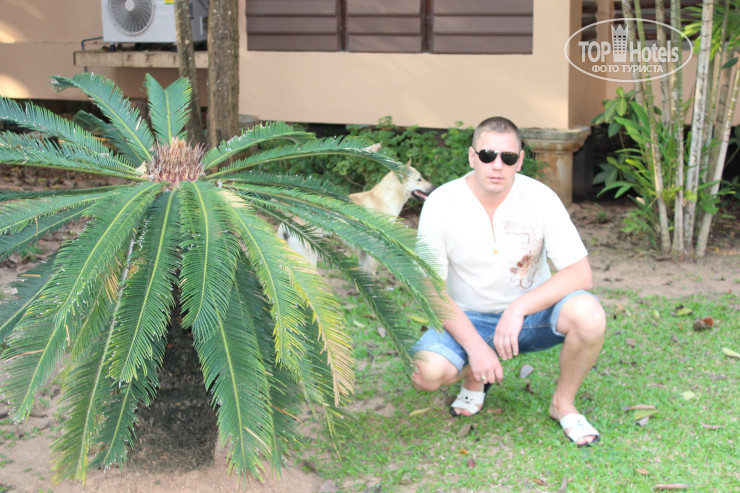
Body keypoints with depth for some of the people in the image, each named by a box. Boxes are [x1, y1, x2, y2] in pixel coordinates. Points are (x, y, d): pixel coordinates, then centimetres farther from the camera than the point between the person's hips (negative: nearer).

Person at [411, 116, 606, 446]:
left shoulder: (540, 198, -14)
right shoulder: (441, 205, -15)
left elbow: (580, 273, -17)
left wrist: (519, 308, -31)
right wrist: (475, 346, -24)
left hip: (532, 311, 1)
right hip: (467, 319, 0)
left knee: (589, 315, -31)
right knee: (426, 372, -30)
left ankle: (563, 403, -2)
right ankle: (473, 377, 10)